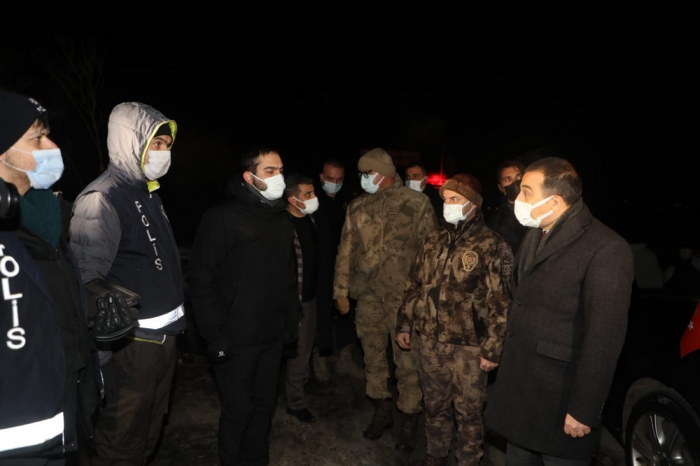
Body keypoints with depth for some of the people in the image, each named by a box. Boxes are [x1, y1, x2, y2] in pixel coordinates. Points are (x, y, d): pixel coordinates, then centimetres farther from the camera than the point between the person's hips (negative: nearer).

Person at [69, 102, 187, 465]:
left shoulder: (149, 193, 11)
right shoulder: (102, 199, -16)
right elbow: (85, 283, -20)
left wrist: (173, 326, 13)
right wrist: (97, 357, -18)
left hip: (163, 340, 8)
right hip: (130, 346, -8)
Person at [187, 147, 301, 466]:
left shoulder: (283, 220, 8)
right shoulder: (222, 218, -11)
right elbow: (201, 280, -13)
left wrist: (291, 324, 10)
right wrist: (215, 335, -15)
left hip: (273, 337, 6)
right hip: (236, 339, -5)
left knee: (264, 405, 17)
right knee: (238, 410, 8)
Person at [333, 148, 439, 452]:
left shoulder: (416, 203, -4)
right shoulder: (357, 207, 8)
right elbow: (346, 250, 11)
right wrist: (341, 290, 10)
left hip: (403, 295, -4)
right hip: (368, 294, 4)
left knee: (406, 358, 3)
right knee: (373, 354, 15)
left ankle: (409, 420, 21)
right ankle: (382, 410, 34)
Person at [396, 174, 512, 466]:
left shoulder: (492, 246, -10)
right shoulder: (433, 242, 8)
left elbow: (500, 302, -13)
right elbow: (415, 285, 14)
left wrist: (492, 349, -14)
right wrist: (404, 324, 13)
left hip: (468, 346, -5)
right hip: (431, 342, 5)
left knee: (468, 412, 11)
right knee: (435, 407, 20)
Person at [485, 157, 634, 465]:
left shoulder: (605, 249, -18)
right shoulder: (535, 235, 8)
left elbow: (604, 338, -19)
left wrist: (584, 409, -16)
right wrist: (505, 362, 12)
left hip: (558, 400, -7)